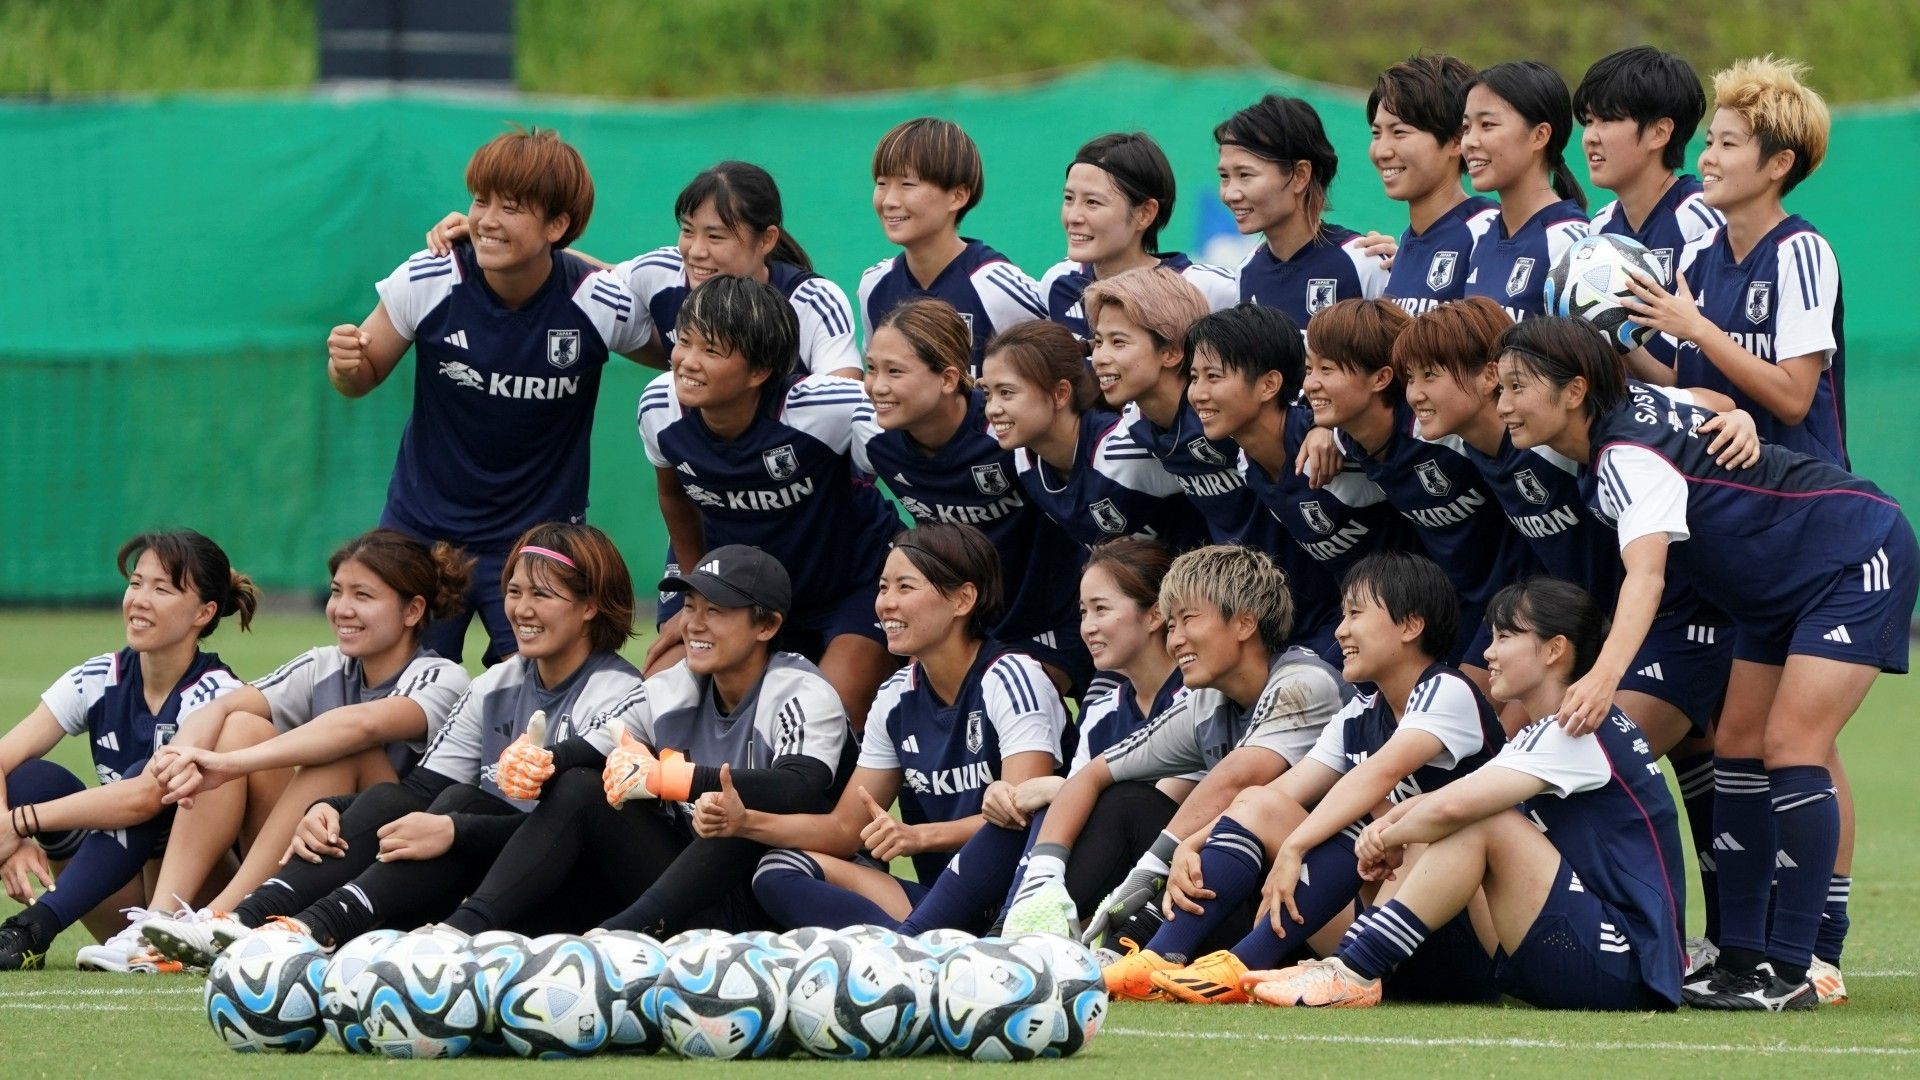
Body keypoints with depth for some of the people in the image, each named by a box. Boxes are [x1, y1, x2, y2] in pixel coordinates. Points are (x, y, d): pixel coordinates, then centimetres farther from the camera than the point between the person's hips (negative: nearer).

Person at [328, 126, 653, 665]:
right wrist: (347, 364, -20)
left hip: (540, 539, -1)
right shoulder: (427, 281, -12)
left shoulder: (603, 306, -14)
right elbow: (363, 378, 2)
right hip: (422, 530, 1)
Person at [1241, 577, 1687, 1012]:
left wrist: (1390, 838, -6)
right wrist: (1388, 824, -4)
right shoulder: (1547, 734, 18)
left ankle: (1354, 973, -21)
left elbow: (1453, 807, -25)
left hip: (1627, 967, -10)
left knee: (1480, 824, -21)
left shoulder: (1581, 731, -14)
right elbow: (1447, 801, 17)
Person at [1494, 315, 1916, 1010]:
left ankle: (1789, 971, -18)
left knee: (1790, 747, -18)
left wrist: (1605, 674, -61)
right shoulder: (1629, 403, -2)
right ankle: (1741, 959, 5)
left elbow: (1646, 571, -46)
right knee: (1737, 748, 5)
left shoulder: (1632, 455, -29)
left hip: (1858, 556, -11)